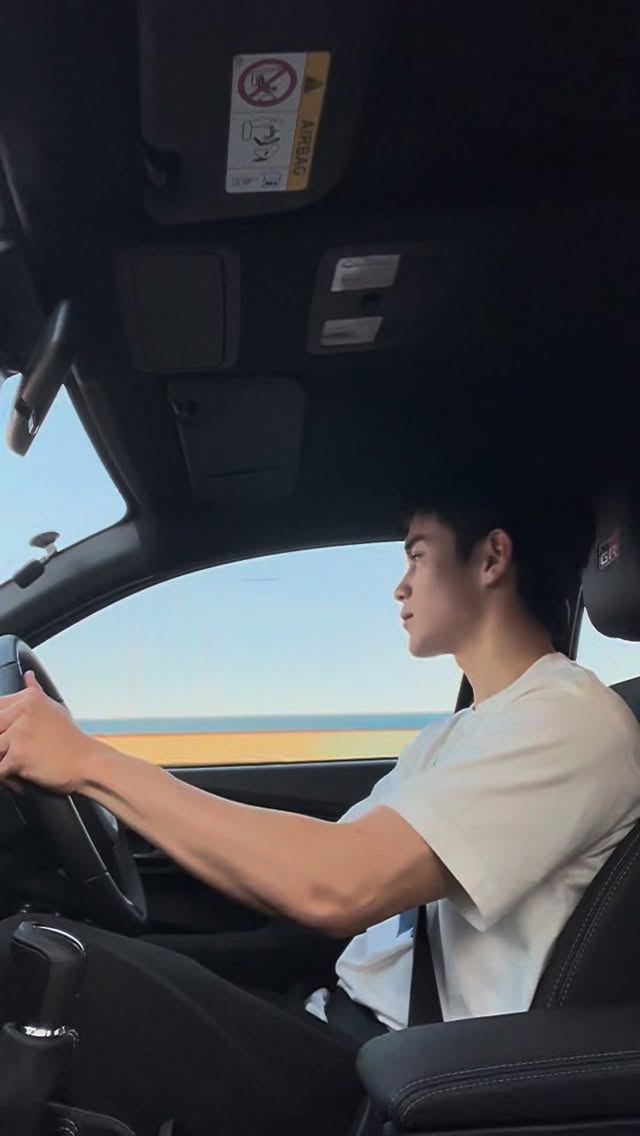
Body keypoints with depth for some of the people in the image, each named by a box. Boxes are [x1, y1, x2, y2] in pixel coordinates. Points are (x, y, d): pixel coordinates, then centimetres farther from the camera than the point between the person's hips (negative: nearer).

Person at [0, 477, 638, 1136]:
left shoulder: (570, 718, -13)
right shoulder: (452, 738, 17)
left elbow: (337, 889, -26)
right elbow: (306, 876, 13)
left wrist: (92, 763, -18)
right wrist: (103, 789, 7)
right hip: (343, 1033, 9)